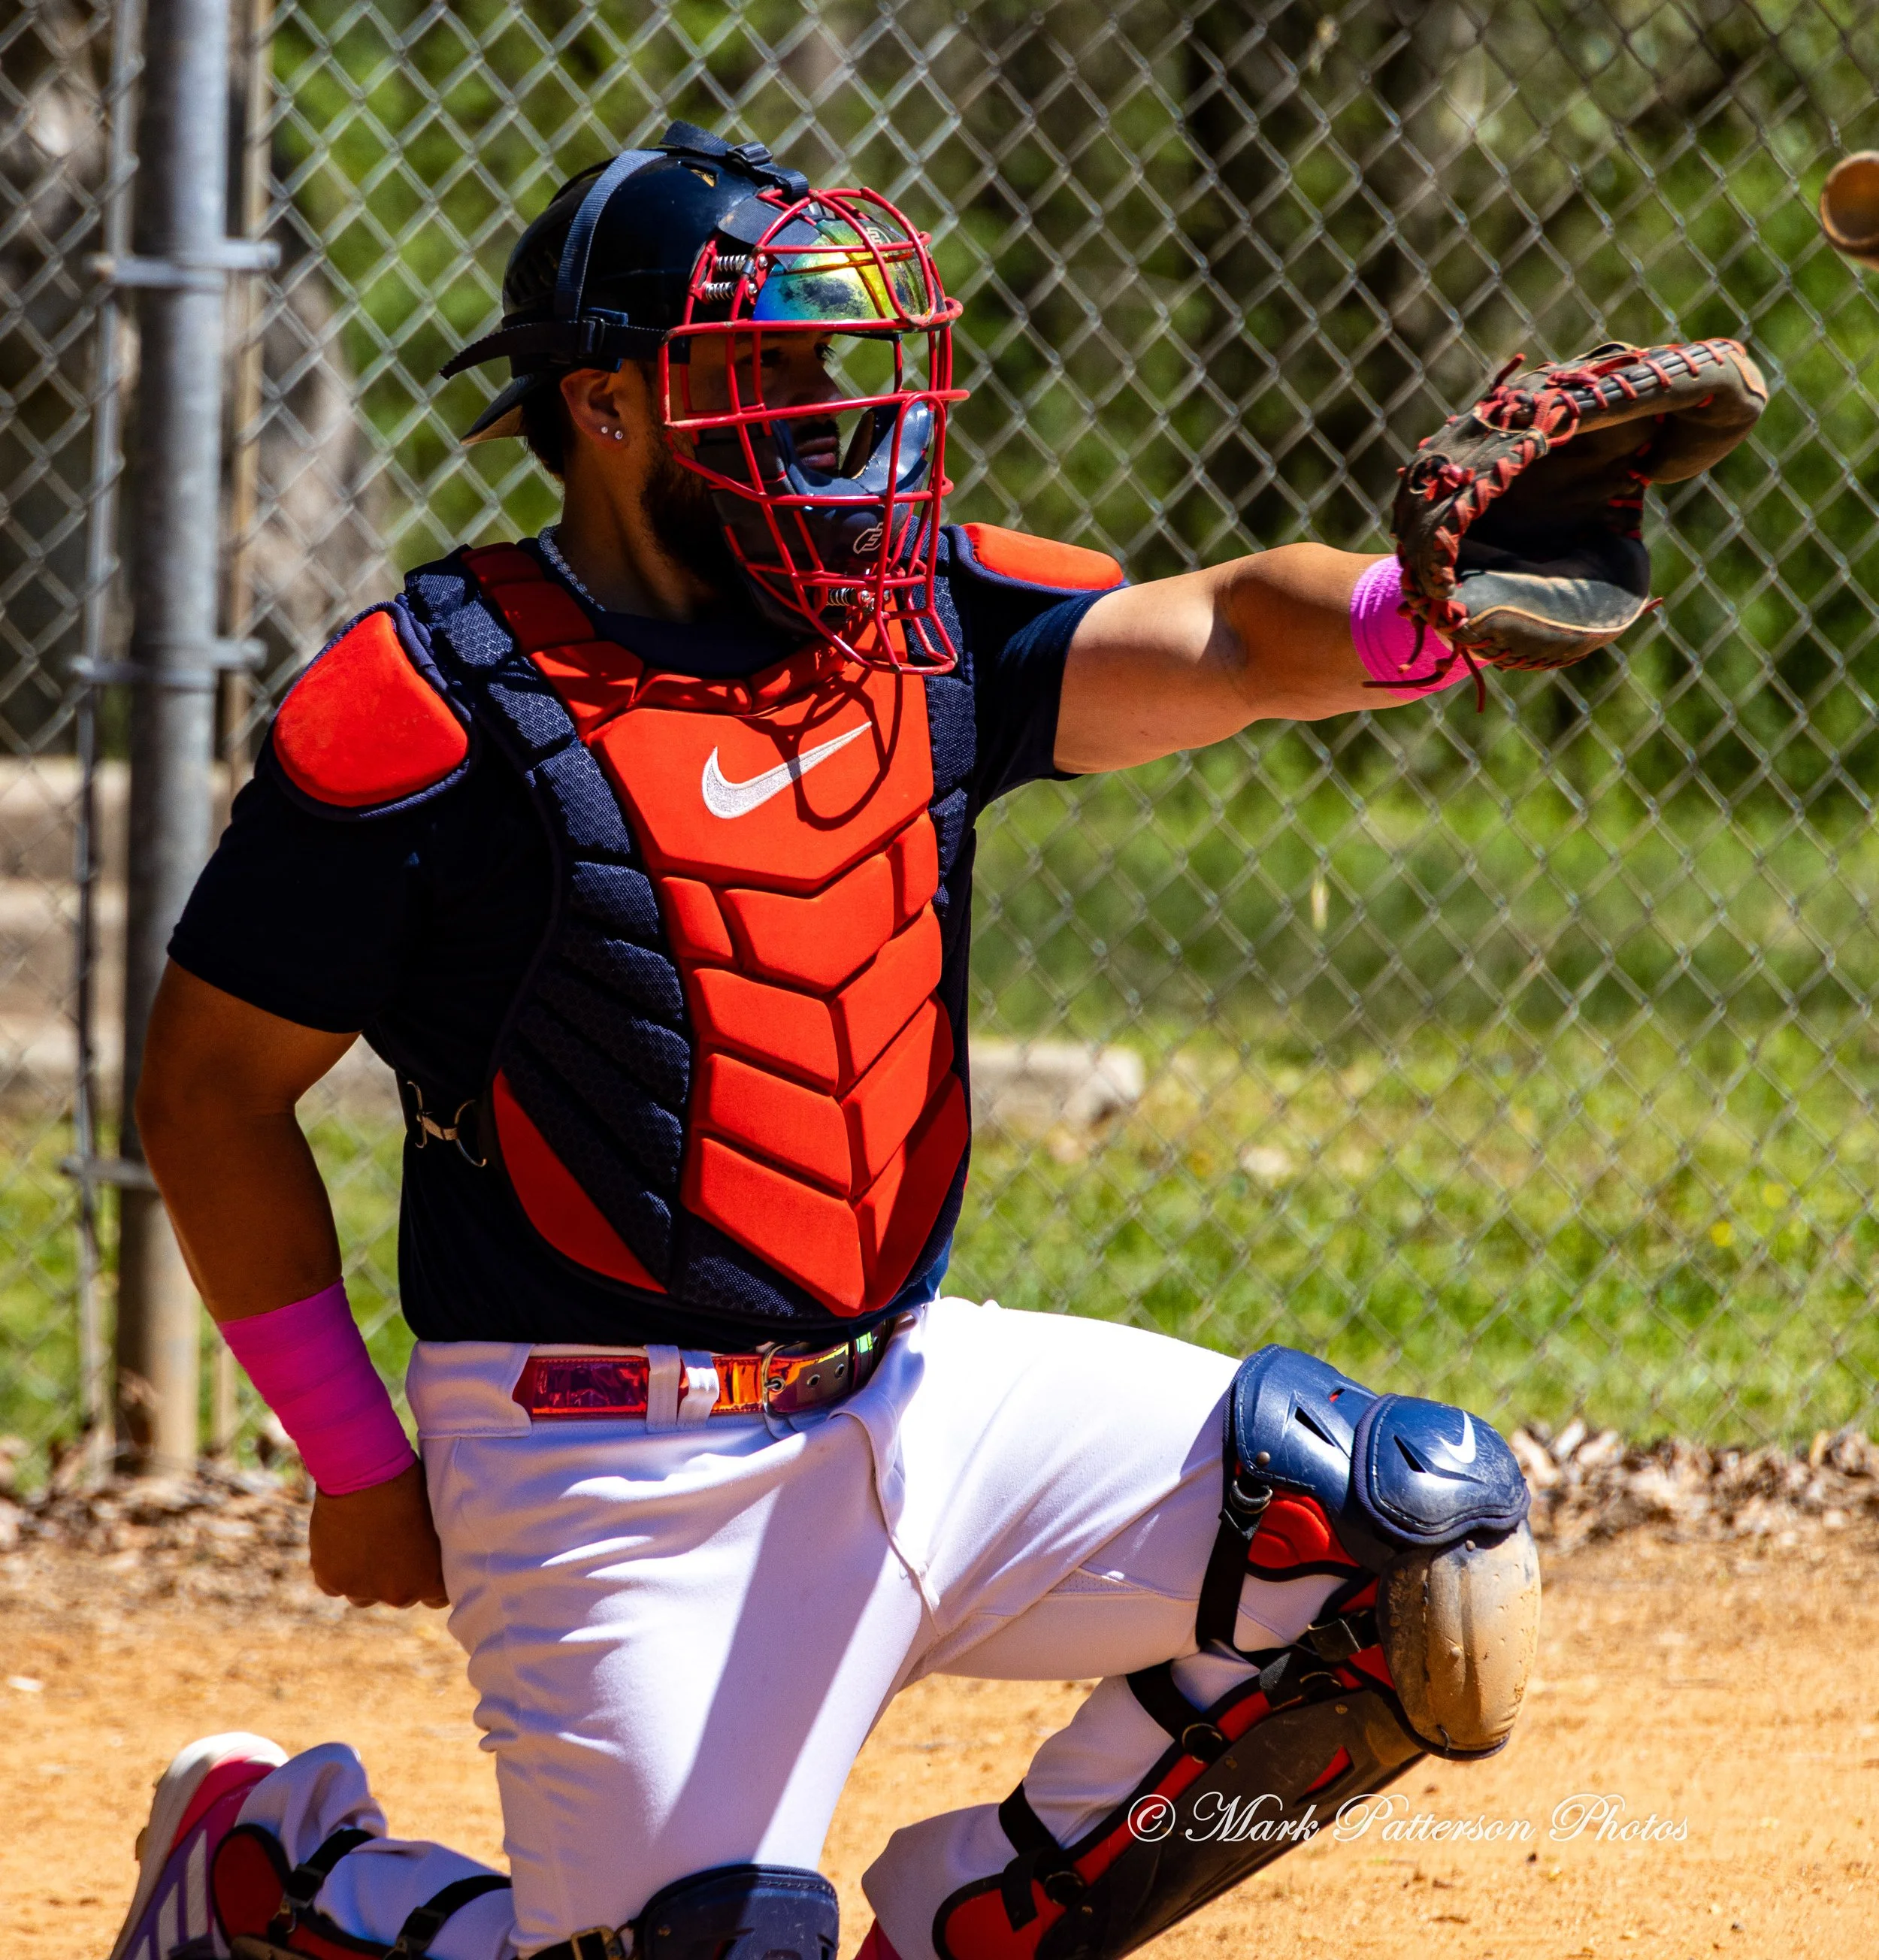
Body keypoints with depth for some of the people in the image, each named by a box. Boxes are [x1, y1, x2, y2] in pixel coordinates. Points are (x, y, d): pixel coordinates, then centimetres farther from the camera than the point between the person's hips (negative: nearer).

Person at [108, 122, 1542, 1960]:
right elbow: (210, 1084, -6)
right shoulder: (430, 707, -12)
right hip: (616, 1473, -6)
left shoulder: (916, 618, 5)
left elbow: (1221, 638, -9)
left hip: (923, 1388, 6)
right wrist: (359, 1463, -4)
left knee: (1432, 1553, -2)